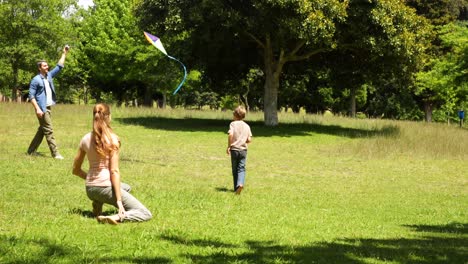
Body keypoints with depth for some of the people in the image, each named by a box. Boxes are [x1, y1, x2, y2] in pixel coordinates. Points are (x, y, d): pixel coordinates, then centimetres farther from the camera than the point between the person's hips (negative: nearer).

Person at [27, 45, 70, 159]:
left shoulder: (49, 75, 10)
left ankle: (31, 150, 24)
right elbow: (31, 96, -13)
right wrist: (37, 108, -21)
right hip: (42, 109, -8)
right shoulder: (36, 80, -10)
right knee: (49, 131, -8)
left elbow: (59, 67, 14)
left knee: (41, 130, 14)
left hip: (48, 107, 8)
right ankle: (55, 153, -8)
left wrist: (64, 53, 7)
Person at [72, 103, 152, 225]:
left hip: (90, 190, 7)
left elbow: (76, 170, 11)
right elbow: (114, 171, -15)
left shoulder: (86, 139, 5)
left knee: (126, 187, 37)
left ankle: (98, 203, 12)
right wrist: (119, 200, -14)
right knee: (146, 214, -2)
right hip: (106, 187, -7)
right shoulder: (112, 139, -11)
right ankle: (116, 218, -27)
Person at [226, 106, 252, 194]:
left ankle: (236, 188, 12)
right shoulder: (247, 126, 5)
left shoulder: (233, 124, -4)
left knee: (235, 169, 9)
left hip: (234, 149, -2)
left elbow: (230, 134, -21)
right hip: (243, 150, 2)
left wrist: (228, 146, -12)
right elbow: (249, 140, 1)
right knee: (241, 168, 2)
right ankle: (240, 183, -24)